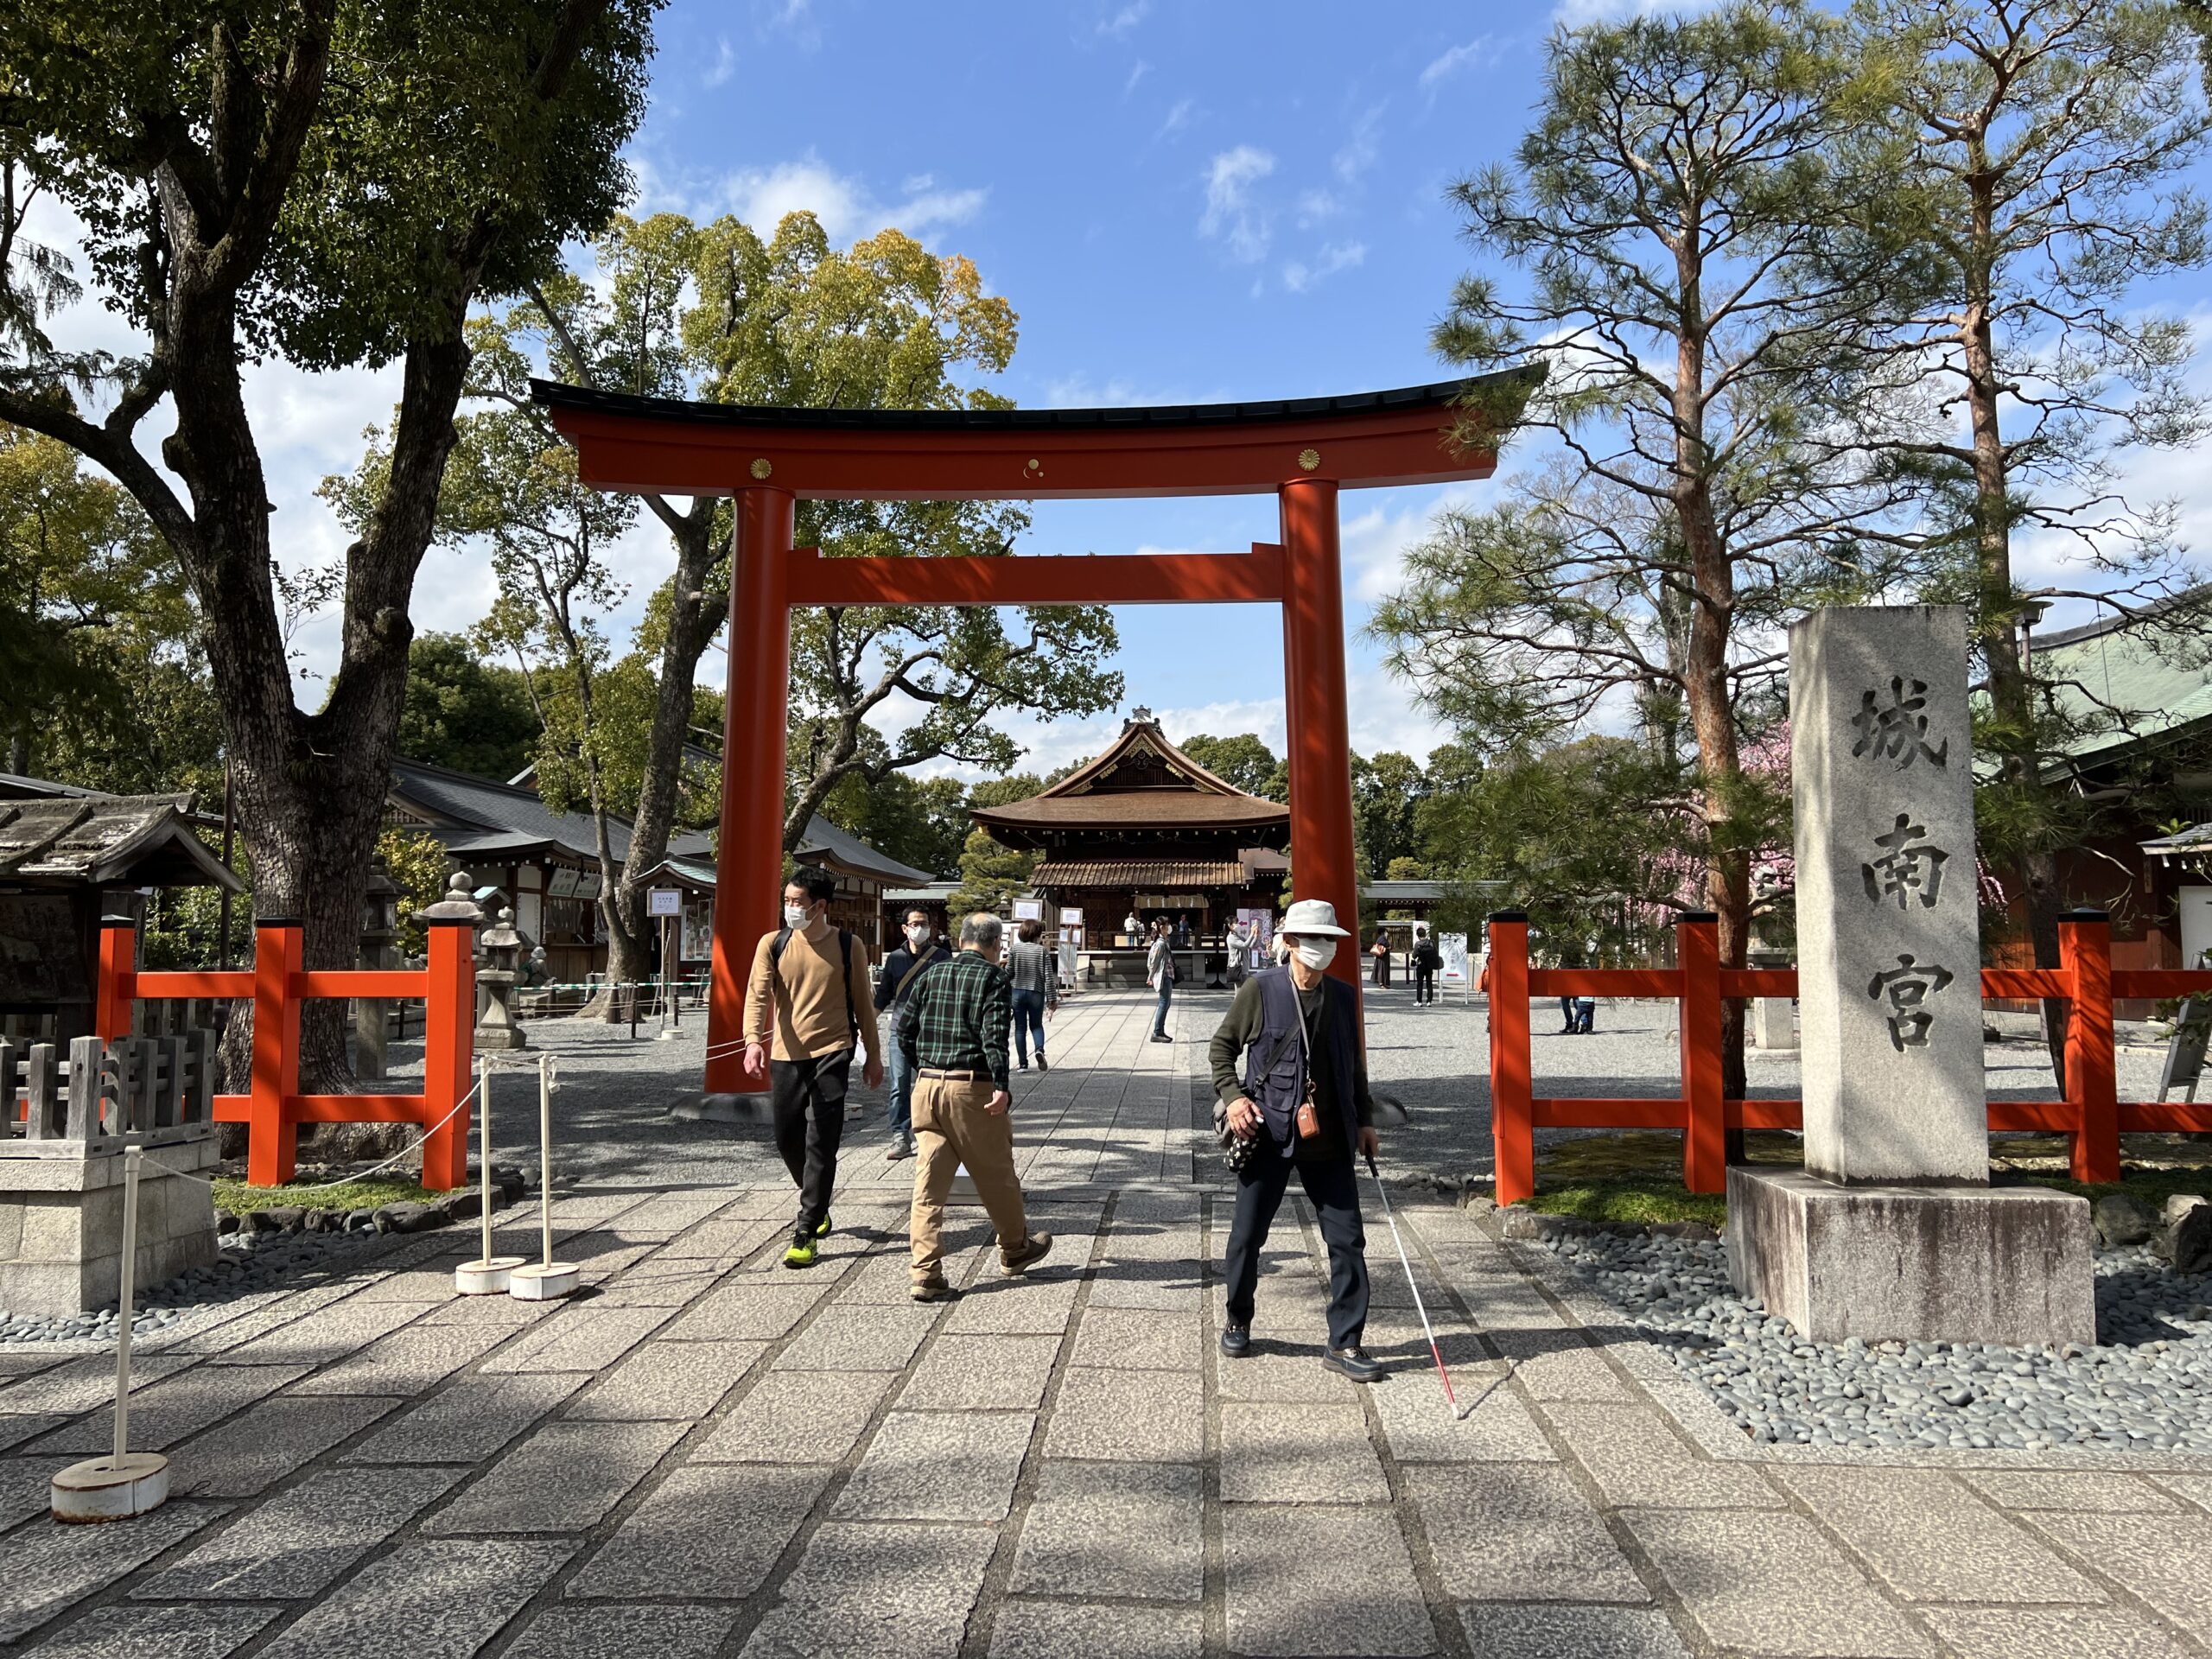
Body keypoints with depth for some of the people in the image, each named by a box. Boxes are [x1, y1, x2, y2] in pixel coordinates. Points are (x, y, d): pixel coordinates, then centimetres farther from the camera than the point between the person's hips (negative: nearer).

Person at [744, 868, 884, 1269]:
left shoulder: (849, 947, 0)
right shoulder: (772, 944, 2)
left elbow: (863, 1003, 8)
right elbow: (757, 994, -8)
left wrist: (874, 1056, 10)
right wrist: (753, 1039, -25)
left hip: (832, 1053, -3)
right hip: (786, 1055, 3)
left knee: (821, 1143, -7)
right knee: (788, 1140, 10)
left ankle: (805, 1234, 0)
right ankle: (817, 1208, 37)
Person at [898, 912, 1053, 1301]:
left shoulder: (933, 974, 11)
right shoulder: (993, 978, -4)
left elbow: (905, 1027, 9)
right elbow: (994, 1035, -17)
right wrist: (1002, 1087, -22)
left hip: (927, 1085, 5)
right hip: (972, 1088, -5)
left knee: (929, 1180, 5)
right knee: (996, 1173, 13)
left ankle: (925, 1274, 1)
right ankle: (1015, 1250, 31)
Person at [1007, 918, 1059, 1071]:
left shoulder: (1015, 949, -3)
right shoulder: (1042, 951, -5)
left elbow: (1009, 973, -1)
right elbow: (1048, 976, -6)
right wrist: (1052, 998, -3)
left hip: (1018, 992, 0)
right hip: (1036, 993, 0)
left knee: (1020, 1028, 9)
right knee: (1036, 1025, 16)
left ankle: (1023, 1063, 6)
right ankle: (1040, 1049, -12)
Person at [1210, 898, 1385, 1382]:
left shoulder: (1343, 996, 7)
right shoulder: (1260, 988, -5)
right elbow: (1222, 1046, 3)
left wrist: (1364, 1119, 13)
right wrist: (1233, 1095, -10)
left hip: (1329, 1141, 3)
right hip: (1268, 1134, -3)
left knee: (1348, 1239, 1)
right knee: (1247, 1235, 9)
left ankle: (1345, 1343, 13)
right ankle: (1237, 1322, 32)